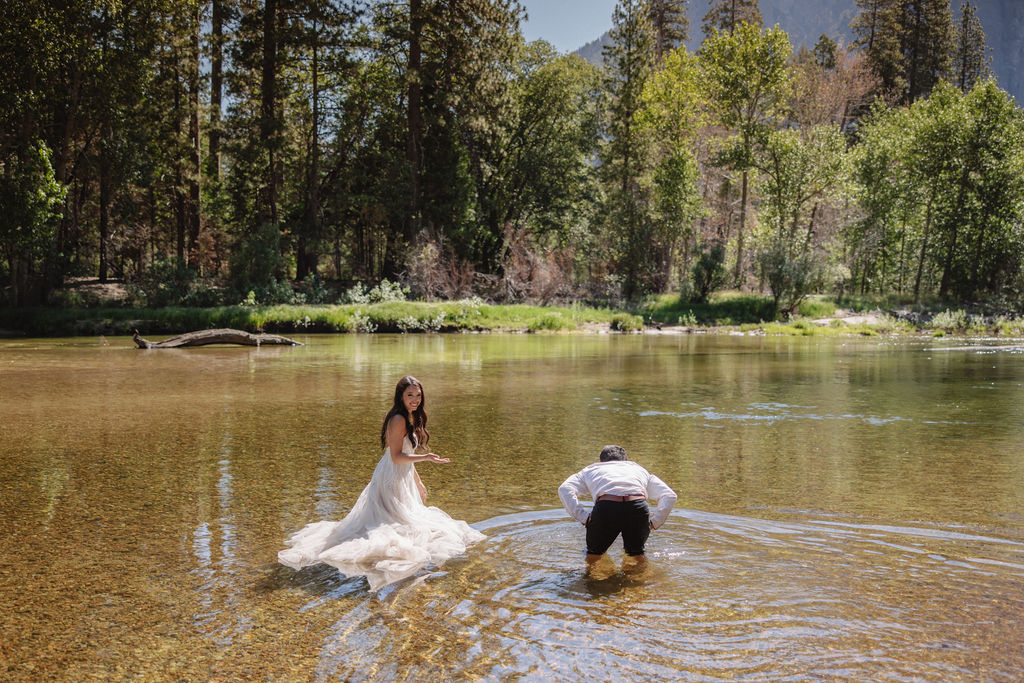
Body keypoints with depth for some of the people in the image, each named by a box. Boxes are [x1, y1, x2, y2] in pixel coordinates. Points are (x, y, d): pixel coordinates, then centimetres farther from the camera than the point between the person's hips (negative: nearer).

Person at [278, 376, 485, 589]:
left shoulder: (410, 419, 11)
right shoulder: (398, 420, -20)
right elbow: (397, 456, -23)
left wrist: (418, 483, 21)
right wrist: (426, 457, -30)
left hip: (403, 479, 10)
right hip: (392, 480, -10)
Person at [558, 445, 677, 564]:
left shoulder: (591, 469, 33)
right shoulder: (640, 469, 37)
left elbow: (564, 490, 14)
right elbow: (669, 496, 24)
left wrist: (584, 518, 12)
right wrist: (654, 523, 24)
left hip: (606, 507, -1)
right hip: (638, 506, 1)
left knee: (594, 554, 24)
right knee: (636, 554, 27)